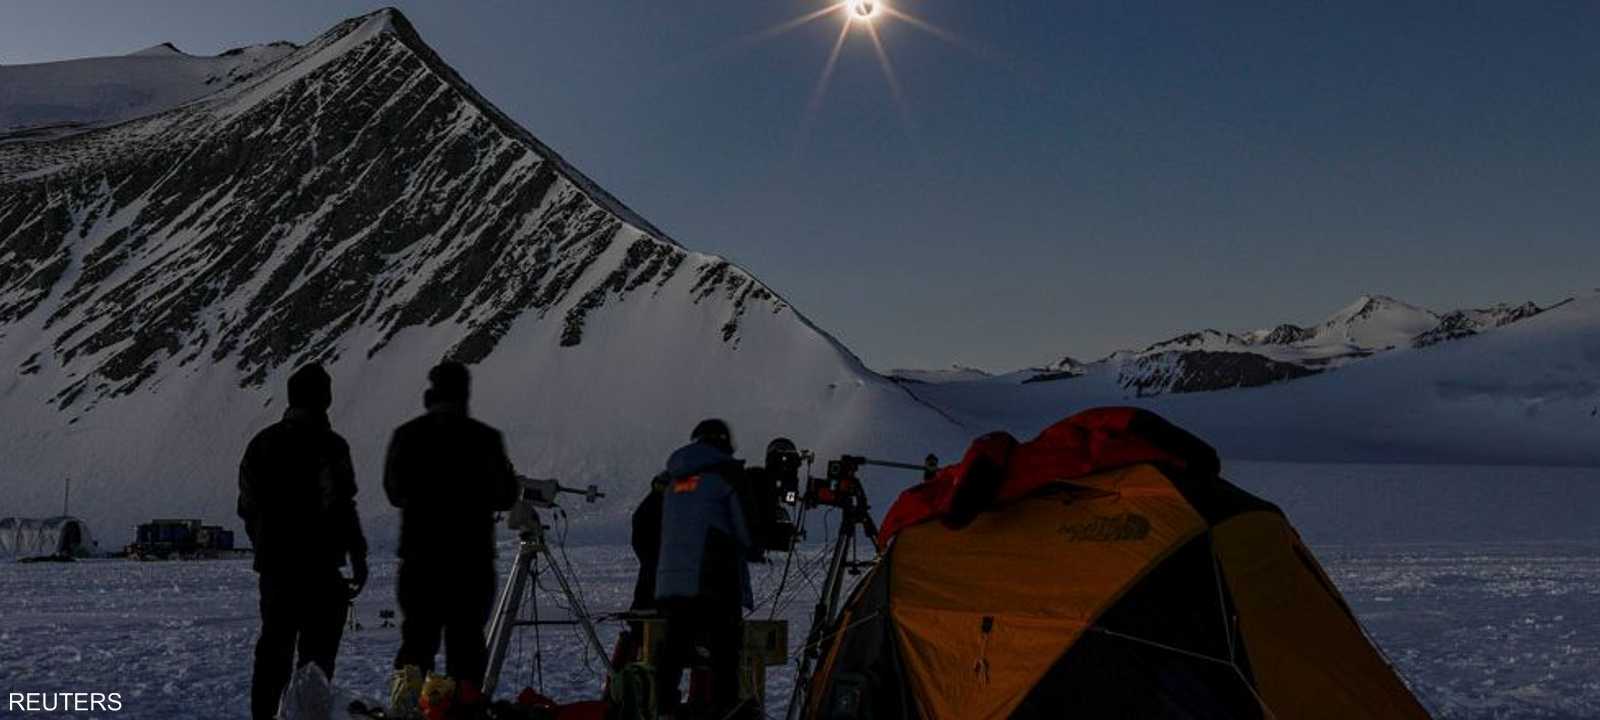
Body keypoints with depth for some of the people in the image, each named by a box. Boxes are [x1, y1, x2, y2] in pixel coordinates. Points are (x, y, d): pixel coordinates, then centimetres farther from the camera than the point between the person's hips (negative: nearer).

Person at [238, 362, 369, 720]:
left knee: (273, 649, 15)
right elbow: (341, 507, -16)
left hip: (273, 565, 7)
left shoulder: (262, 442, 10)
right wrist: (358, 559, -9)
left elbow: (247, 505, 15)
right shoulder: (328, 445, -12)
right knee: (317, 652, 0)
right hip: (319, 567, -6)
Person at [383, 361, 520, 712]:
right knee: (467, 634, 7)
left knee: (418, 631, 11)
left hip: (419, 555, 2)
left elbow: (394, 492, 12)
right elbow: (504, 498, 1)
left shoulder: (406, 436, 1)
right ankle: (466, 700, 7)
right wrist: (509, 475, 21)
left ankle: (407, 677, -11)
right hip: (473, 557, -2)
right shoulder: (485, 438, -6)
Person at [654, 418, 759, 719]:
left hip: (670, 580, 6)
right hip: (713, 582, -6)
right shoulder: (725, 475, -1)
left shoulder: (673, 482, 17)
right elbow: (746, 533, -3)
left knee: (674, 649, 8)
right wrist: (755, 550, 19)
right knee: (725, 651, -4)